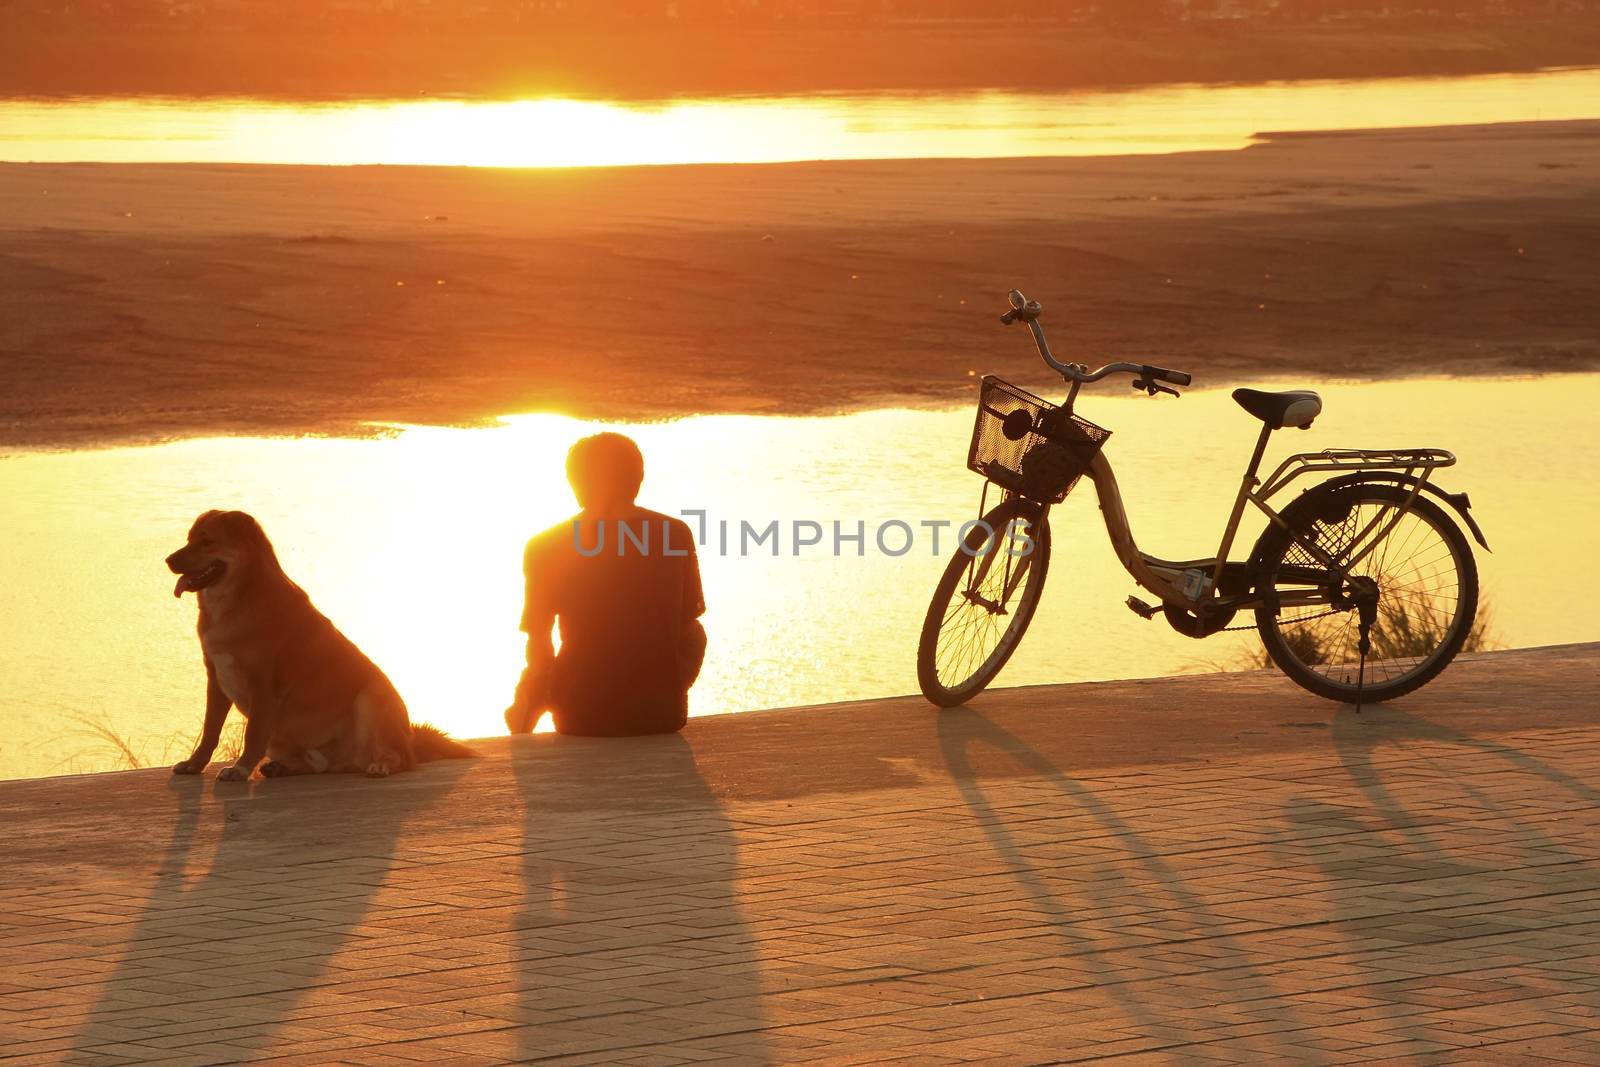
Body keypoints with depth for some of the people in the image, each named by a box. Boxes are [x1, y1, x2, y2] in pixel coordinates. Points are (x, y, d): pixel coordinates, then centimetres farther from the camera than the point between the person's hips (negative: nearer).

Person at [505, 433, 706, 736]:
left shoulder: (544, 548, -5)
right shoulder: (675, 533, -2)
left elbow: (538, 650, -1)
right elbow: (686, 628, 6)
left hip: (582, 718, -1)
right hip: (664, 716, 1)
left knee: (531, 687, 32)